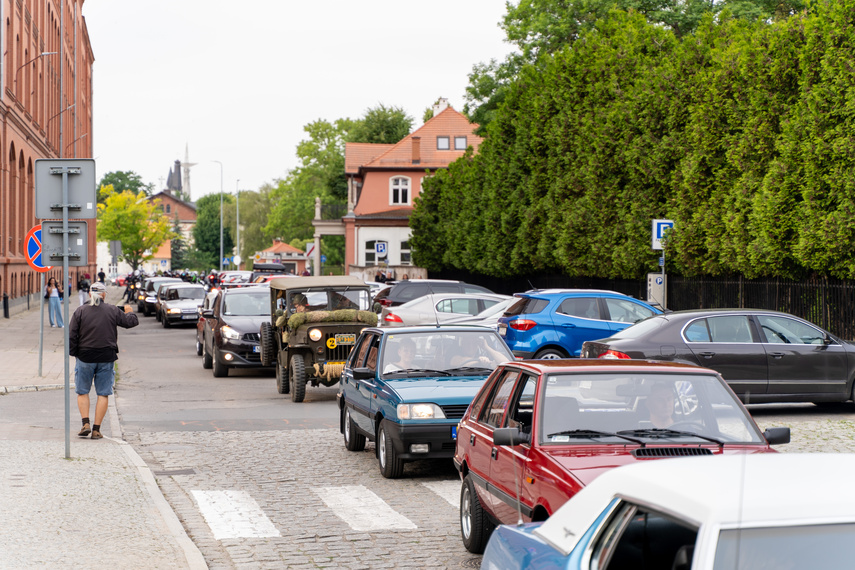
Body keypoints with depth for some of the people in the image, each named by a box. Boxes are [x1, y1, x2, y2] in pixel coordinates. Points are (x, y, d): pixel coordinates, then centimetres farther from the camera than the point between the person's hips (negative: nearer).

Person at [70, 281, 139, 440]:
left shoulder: (80, 311, -2)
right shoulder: (113, 311, -1)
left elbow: (72, 336, -4)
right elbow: (132, 322, 7)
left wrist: (73, 353, 6)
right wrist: (129, 312, 28)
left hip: (85, 357, 0)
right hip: (106, 358, 0)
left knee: (82, 392, 12)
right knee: (103, 394, 5)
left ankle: (85, 423, -3)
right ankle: (96, 429, 3)